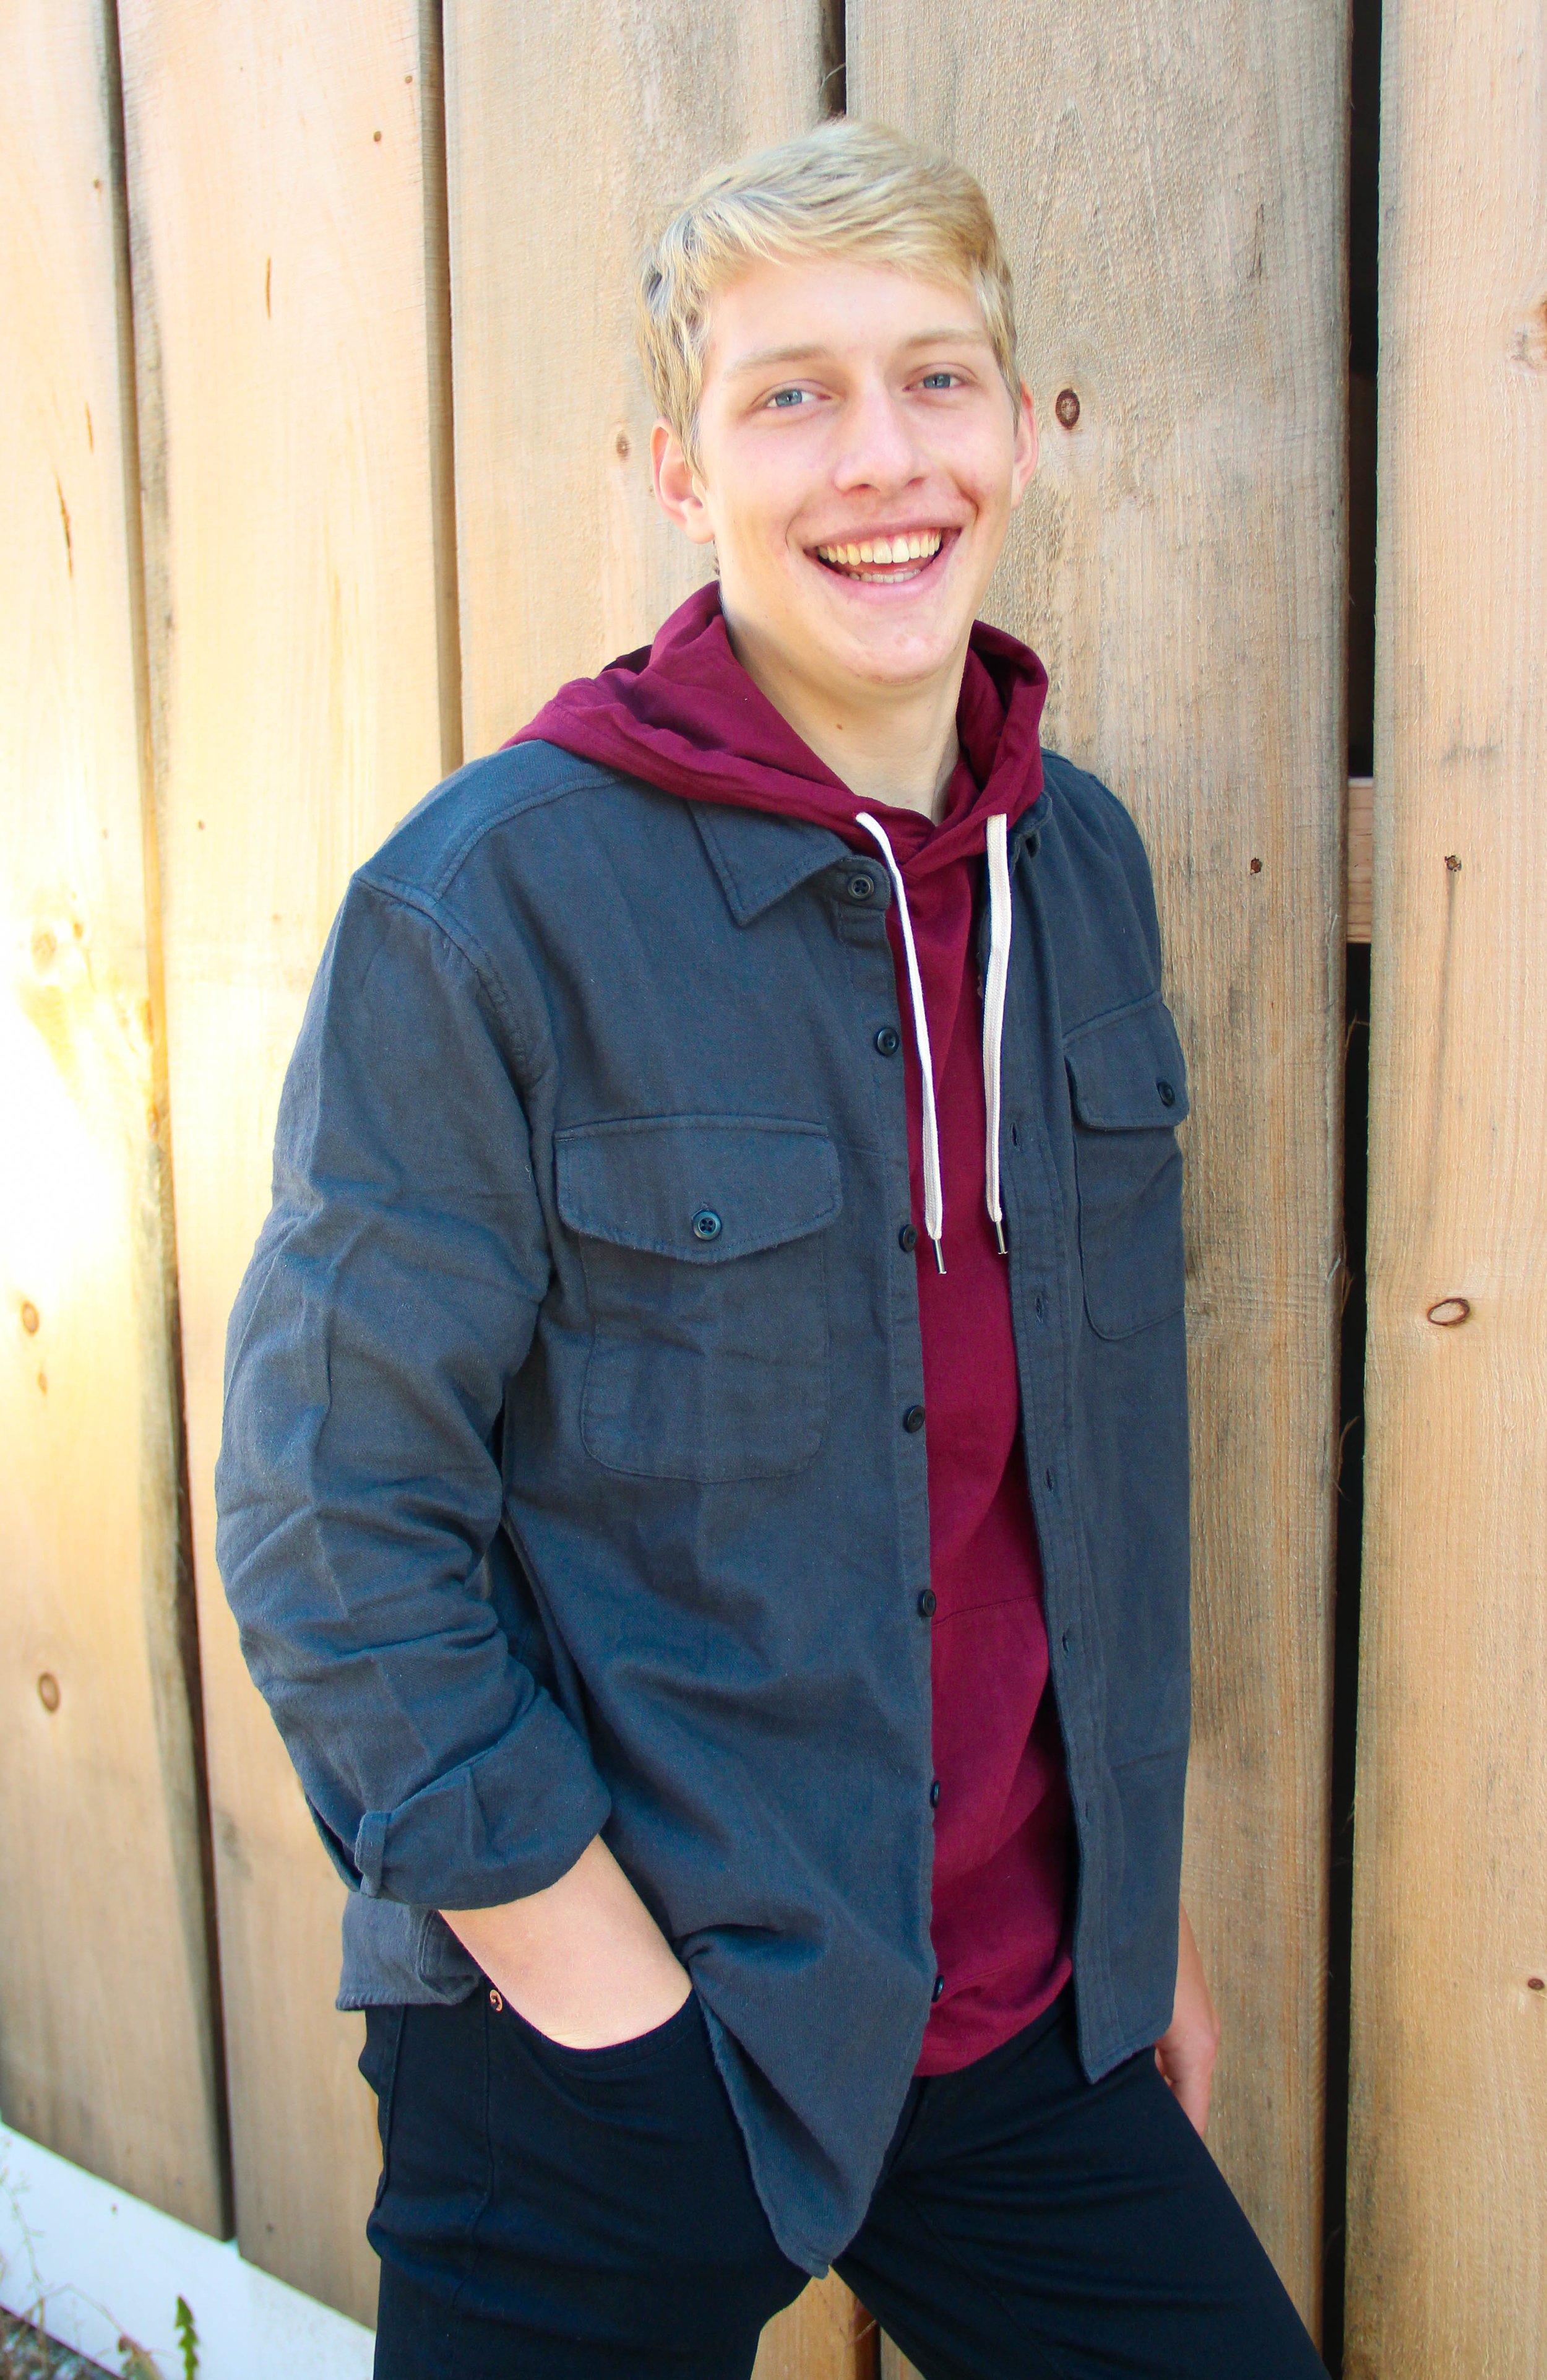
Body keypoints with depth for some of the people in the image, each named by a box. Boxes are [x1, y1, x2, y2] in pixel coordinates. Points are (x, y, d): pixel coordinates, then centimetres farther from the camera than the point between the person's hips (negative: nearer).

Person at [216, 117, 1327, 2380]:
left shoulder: (1081, 860, 0)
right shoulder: (492, 901, -18)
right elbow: (335, 1531, -15)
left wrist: (1140, 1904, 12)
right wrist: (621, 2015, -15)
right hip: (600, 2084, -4)